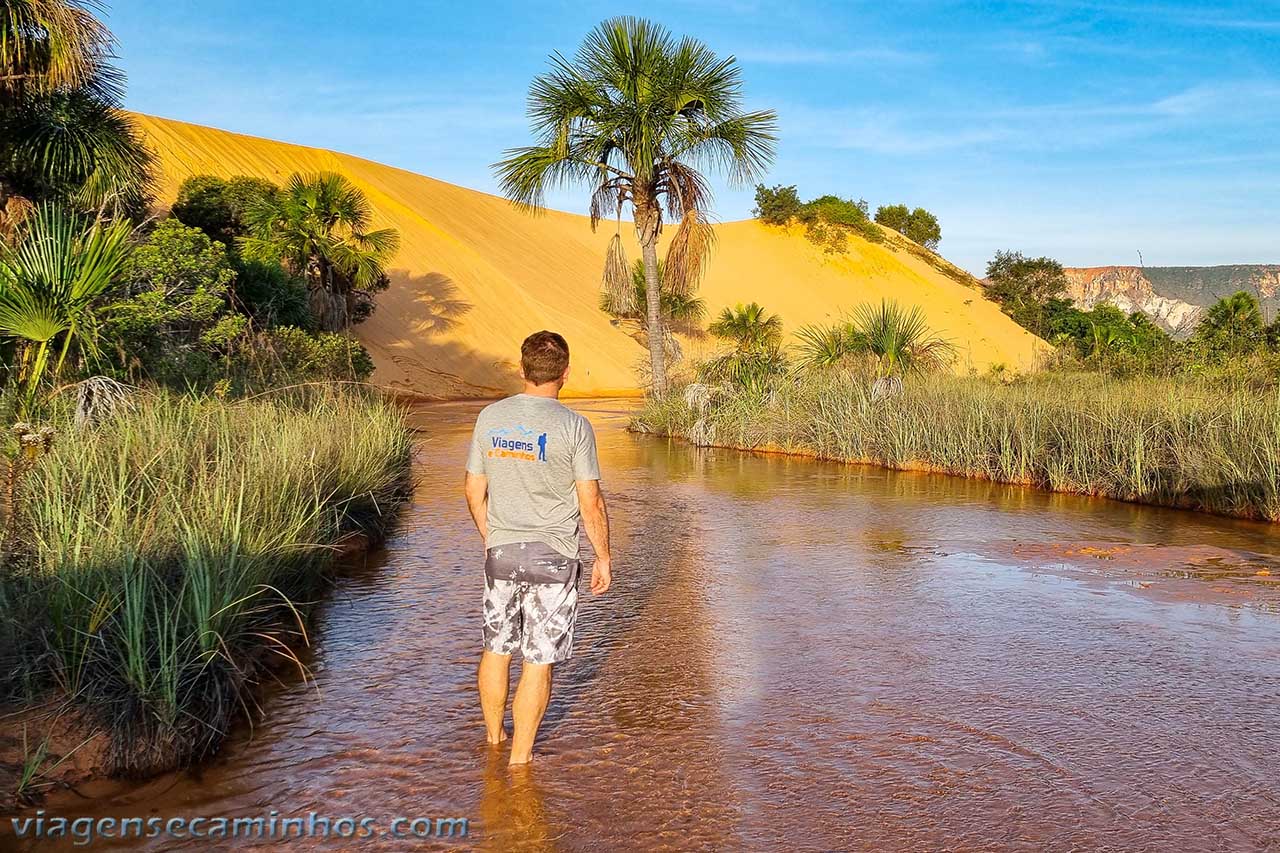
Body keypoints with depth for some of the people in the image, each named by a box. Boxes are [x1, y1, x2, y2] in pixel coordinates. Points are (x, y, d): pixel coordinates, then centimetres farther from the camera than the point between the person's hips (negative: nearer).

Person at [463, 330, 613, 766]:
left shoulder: (490, 417, 1)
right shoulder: (573, 426, -12)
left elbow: (474, 490, 7)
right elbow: (590, 502, -11)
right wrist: (603, 558, 1)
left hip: (500, 551, 4)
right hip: (552, 555, -4)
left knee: (496, 648, 19)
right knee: (538, 662, 6)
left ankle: (494, 738, 37)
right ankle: (520, 759, 16)